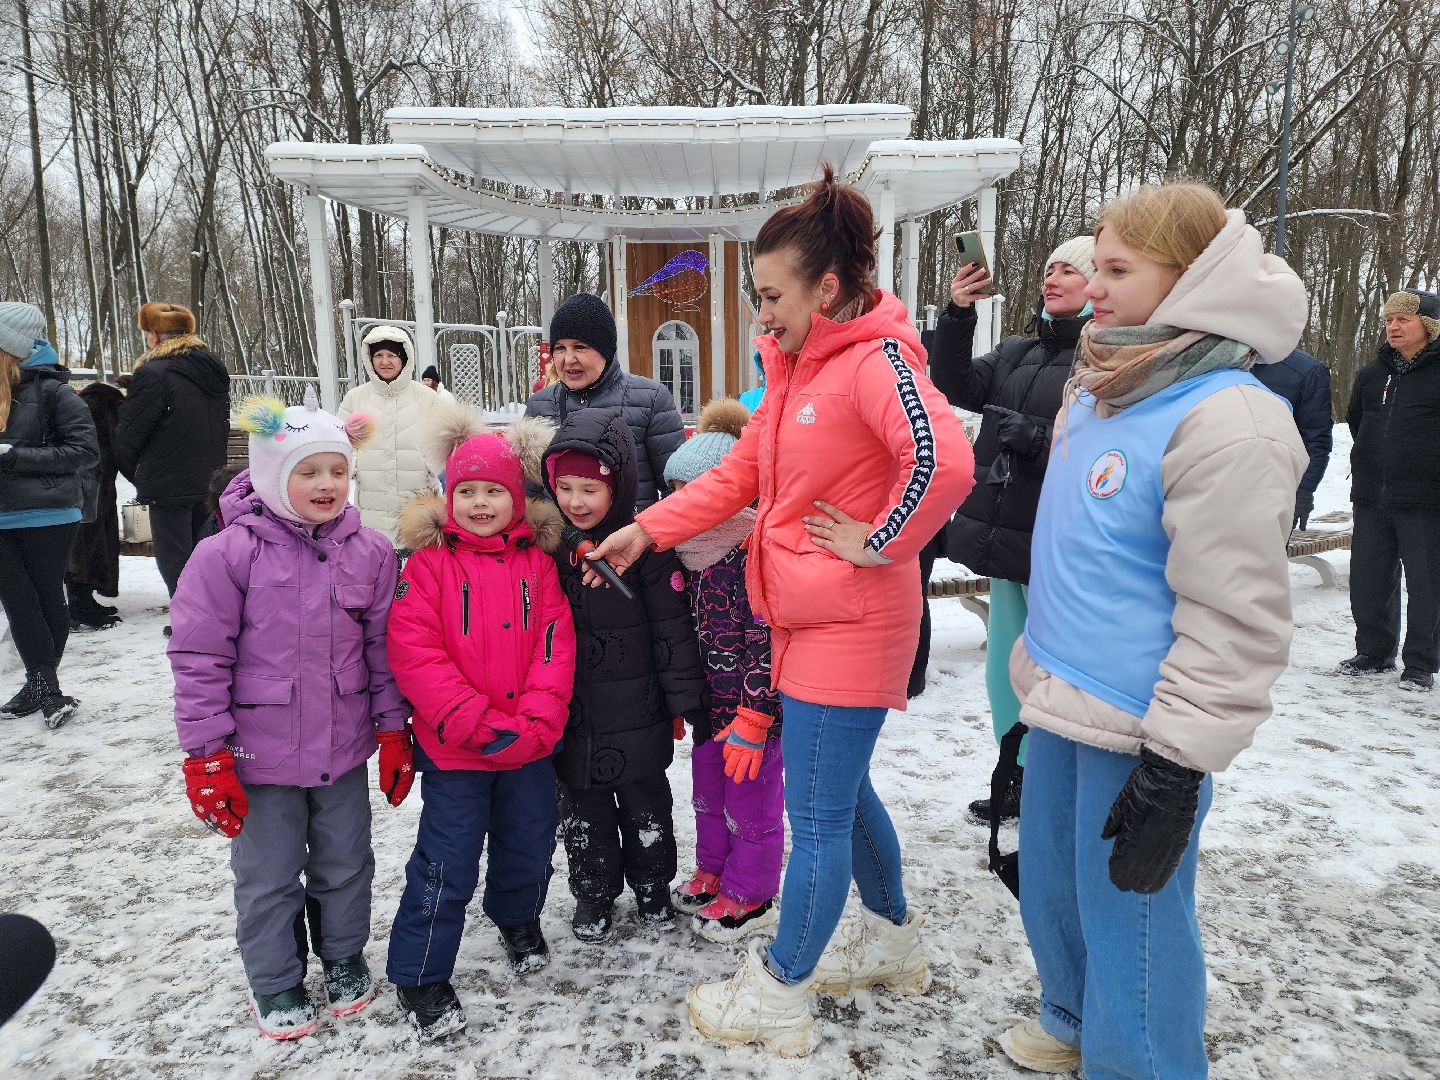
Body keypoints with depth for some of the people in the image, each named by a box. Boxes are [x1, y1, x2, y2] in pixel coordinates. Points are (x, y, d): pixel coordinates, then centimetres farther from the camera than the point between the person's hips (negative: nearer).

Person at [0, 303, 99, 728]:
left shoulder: (48, 389, -9)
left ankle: (41, 685, 19)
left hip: (46, 515, -5)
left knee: (47, 598, 7)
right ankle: (45, 687, 11)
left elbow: (86, 451, -14)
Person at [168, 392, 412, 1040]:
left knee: (346, 864, 19)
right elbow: (199, 658, -11)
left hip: (345, 748, 3)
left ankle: (344, 958, 44)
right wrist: (207, 755, -10)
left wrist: (394, 731, 3)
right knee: (268, 876, 15)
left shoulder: (369, 553, -4)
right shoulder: (227, 554, -14)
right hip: (261, 754, -2)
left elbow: (385, 648, 2)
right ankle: (274, 981, 38)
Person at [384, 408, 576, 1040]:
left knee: (529, 846, 20)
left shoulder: (537, 564, 1)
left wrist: (535, 721, -17)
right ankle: (419, 978, 24)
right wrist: (478, 722, -21)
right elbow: (413, 652, -15)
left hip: (530, 745, 4)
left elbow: (555, 647, -4)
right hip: (453, 748, -3)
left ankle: (519, 919, 50)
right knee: (447, 864, 4)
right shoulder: (429, 563, -8)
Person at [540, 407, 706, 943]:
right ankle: (593, 894, 34)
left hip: (637, 713, -3)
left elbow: (672, 627, -9)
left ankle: (652, 885, 36)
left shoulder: (645, 544, -13)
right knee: (584, 812, 15)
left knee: (645, 806, 15)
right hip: (572, 717, 3)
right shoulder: (548, 545, -1)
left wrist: (684, 699, -7)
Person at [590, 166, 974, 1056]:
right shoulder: (797, 366, 12)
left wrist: (878, 542, -21)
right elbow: (741, 473, 14)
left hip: (849, 628, -10)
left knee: (818, 814, 5)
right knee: (841, 792, 23)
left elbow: (944, 460, -34)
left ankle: (779, 997, 24)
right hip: (809, 618, 10)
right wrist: (648, 530, 6)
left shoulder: (875, 362, -18)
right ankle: (894, 941, 44)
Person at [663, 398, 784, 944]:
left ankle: (750, 896, 28)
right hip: (711, 703, 9)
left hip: (755, 707, -9)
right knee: (708, 794, 24)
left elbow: (769, 643, -24)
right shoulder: (695, 552, 4)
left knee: (751, 804, 9)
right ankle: (714, 871, 45)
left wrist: (753, 718, -22)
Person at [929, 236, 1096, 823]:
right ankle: (1020, 776, 35)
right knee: (1005, 671, 17)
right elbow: (956, 387, 0)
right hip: (1005, 539, 7)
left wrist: (1039, 438, -19)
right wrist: (958, 315, -10)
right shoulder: (1016, 352, 13)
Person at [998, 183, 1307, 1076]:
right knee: (1050, 891, 24)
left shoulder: (1227, 422, -20)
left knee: (1130, 925, 6)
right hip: (1065, 703, 9)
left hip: (1138, 730, -9)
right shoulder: (1099, 390, 8)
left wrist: (1176, 770, -20)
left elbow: (1236, 623, -21)